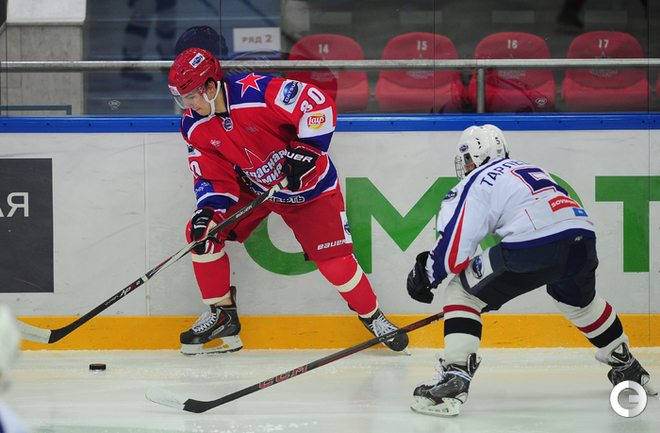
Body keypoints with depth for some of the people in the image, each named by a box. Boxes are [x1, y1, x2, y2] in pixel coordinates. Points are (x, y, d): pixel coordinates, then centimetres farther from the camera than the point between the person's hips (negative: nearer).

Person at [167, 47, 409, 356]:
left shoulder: (257, 92, -33)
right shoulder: (194, 126, -12)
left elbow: (318, 104, -30)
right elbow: (212, 176, -6)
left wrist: (306, 150, -32)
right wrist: (208, 210, -24)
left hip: (307, 185, -5)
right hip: (250, 187, 5)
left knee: (334, 262, -10)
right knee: (202, 232, -10)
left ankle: (372, 317, 17)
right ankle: (222, 315, 7)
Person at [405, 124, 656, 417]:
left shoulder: (475, 183, 12)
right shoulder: (530, 169, 34)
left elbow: (455, 247, 1)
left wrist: (425, 274, 18)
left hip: (533, 250, -7)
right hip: (582, 238, 7)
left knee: (461, 293, 7)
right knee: (579, 300, 38)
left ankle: (455, 378, -8)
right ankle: (627, 367, 48)